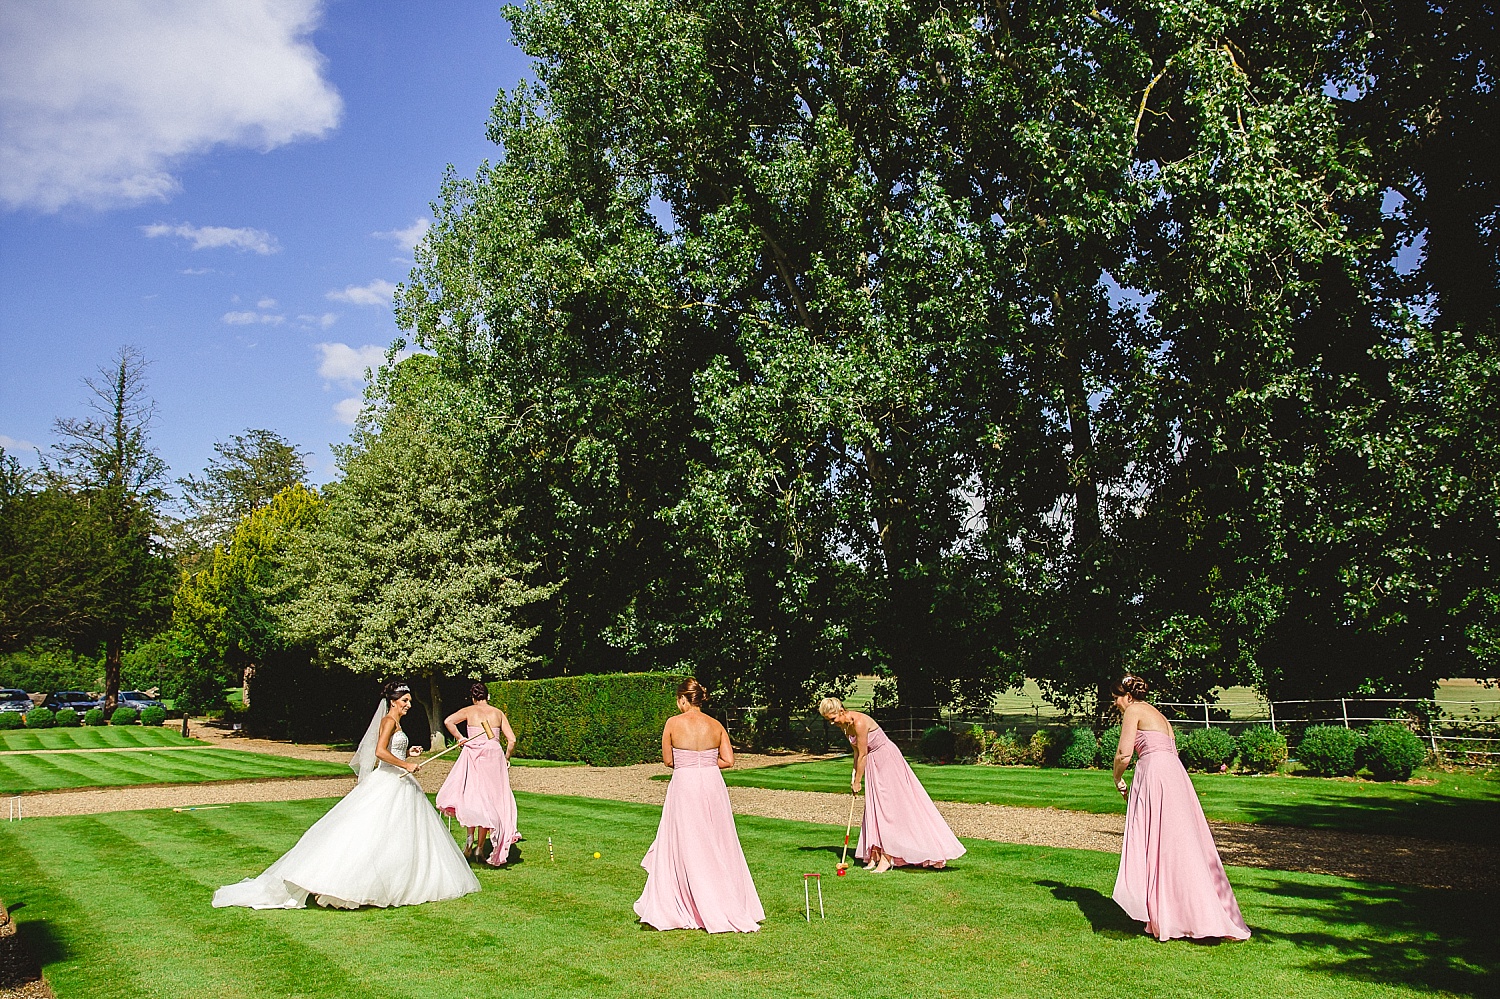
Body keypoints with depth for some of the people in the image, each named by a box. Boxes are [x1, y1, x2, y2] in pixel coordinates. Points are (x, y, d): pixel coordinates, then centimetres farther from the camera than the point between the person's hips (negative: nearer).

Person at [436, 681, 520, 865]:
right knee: (488, 800, 8)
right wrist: (506, 759, 17)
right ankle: (480, 847, 9)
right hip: (494, 757, 2)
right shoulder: (498, 713, 9)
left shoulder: (469, 711, 5)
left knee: (469, 795, 13)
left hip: (473, 755, -1)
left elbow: (448, 721, -13)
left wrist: (460, 739, -2)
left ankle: (470, 835, -7)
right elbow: (512, 740, 3)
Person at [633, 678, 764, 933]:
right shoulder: (716, 725, 3)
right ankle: (730, 907, 19)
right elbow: (729, 760, 1)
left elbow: (668, 760, 1)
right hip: (713, 786, 3)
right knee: (719, 846, 13)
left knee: (682, 848, 6)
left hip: (684, 786, -3)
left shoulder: (673, 723, -5)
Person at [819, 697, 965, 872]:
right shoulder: (844, 725, 1)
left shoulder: (859, 722, -26)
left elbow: (862, 755, -19)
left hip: (887, 759, -9)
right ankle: (876, 855, 9)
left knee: (887, 808, -6)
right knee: (874, 810, 7)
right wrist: (853, 776, 4)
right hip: (873, 763, 9)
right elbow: (857, 752, 11)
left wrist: (858, 781, -10)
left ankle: (887, 858, -3)